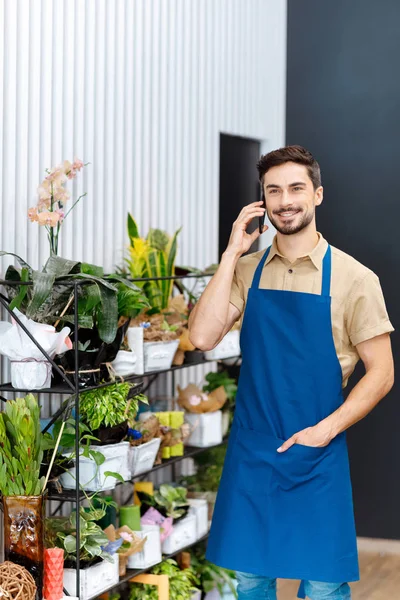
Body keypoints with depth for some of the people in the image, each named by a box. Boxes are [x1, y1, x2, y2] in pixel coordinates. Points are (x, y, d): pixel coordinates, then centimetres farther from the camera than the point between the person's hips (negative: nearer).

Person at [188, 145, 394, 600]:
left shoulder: (353, 279, -5)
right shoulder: (246, 271, 4)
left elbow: (381, 373, -4)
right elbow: (202, 337, -9)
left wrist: (325, 430, -14)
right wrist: (232, 254, -10)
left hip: (317, 456, -3)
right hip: (250, 452, 3)